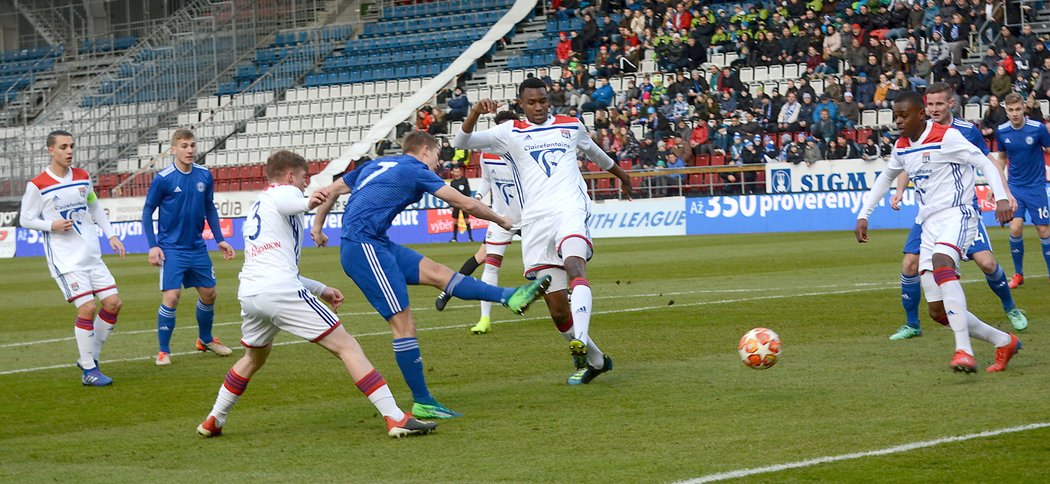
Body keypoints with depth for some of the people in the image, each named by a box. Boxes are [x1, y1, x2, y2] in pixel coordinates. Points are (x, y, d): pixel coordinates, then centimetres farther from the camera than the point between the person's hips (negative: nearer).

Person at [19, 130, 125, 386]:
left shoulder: (83, 177, 8)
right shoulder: (37, 185, -8)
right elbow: (26, 219, -2)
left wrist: (111, 235, 13)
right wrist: (53, 225, -18)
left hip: (92, 256, 6)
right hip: (65, 259, -6)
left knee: (113, 303, 0)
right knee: (87, 308, -13)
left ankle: (90, 357, 16)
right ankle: (88, 370, 0)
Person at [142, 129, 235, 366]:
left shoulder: (204, 176, 0)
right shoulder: (163, 179, -13)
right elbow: (147, 212, -5)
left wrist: (220, 239, 10)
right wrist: (153, 246, -12)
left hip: (197, 248, 5)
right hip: (172, 250, -5)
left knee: (209, 294, 12)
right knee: (171, 297, -14)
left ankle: (205, 339, 36)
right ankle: (163, 351, 0)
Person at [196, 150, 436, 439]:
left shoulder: (255, 206, 33)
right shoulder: (286, 191, 8)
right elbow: (283, 203, -21)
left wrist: (320, 290, 38)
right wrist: (307, 203, -39)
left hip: (248, 292, 8)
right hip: (280, 291, -8)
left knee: (254, 358, 34)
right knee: (346, 346, -7)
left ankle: (213, 422, 35)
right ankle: (396, 419, -15)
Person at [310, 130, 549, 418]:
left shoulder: (375, 166, 21)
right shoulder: (416, 172, -3)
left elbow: (331, 191, 23)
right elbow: (467, 204, 0)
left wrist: (317, 226, 32)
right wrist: (501, 221, 14)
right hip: (365, 247, -10)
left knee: (436, 273, 5)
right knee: (404, 322, -10)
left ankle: (510, 298, 1)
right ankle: (422, 403, -10)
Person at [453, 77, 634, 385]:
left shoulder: (571, 126, 18)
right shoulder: (510, 133, 11)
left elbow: (594, 152, 38)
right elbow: (461, 143, 1)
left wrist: (620, 174, 54)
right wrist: (475, 114, -17)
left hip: (570, 211, -1)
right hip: (535, 221, 1)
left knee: (574, 265, -34)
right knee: (558, 310, -2)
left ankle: (580, 345, -49)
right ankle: (595, 360, 20)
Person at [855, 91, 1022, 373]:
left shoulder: (946, 137, -7)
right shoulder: (902, 147, 15)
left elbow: (985, 163, -10)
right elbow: (886, 178, 32)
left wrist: (1001, 197, -25)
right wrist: (864, 215, 26)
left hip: (956, 214, -8)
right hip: (928, 223, 8)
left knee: (941, 262, -39)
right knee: (938, 312, 0)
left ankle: (964, 351, -45)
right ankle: (1004, 342, 19)